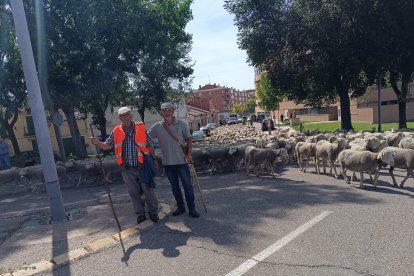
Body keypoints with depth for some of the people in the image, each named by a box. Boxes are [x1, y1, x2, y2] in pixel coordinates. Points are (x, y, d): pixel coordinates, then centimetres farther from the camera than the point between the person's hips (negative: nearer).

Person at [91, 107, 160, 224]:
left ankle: (153, 213, 23)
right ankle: (140, 214, 28)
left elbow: (149, 145, 3)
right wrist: (97, 142, -18)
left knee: (148, 190, 6)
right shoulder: (116, 132, 3)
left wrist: (154, 159, 6)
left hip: (142, 166, -2)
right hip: (127, 168, 2)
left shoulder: (141, 128, -3)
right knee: (134, 193, 12)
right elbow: (107, 146, 2)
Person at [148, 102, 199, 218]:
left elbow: (188, 139, 2)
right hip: (168, 163, 2)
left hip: (182, 161, -2)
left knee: (187, 185, 3)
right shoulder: (157, 127, -1)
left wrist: (189, 154, -7)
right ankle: (180, 207, 29)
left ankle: (191, 208, 16)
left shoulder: (182, 124, -3)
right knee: (174, 186, 14)